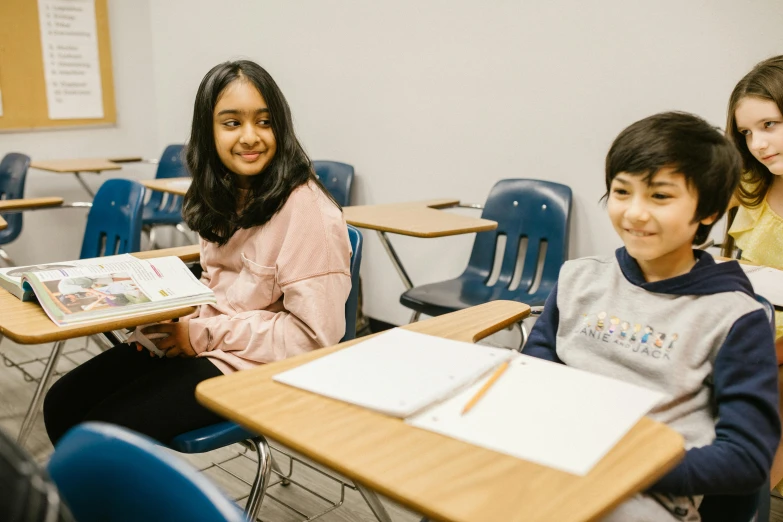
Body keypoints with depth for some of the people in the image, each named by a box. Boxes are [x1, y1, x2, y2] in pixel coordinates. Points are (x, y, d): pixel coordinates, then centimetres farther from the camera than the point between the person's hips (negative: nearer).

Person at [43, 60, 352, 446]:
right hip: (200, 344, 8)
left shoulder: (304, 207, -20)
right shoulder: (222, 196, 6)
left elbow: (315, 331, -21)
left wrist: (203, 335, -16)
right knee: (63, 404, 1)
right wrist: (175, 320, -4)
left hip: (255, 366, -7)